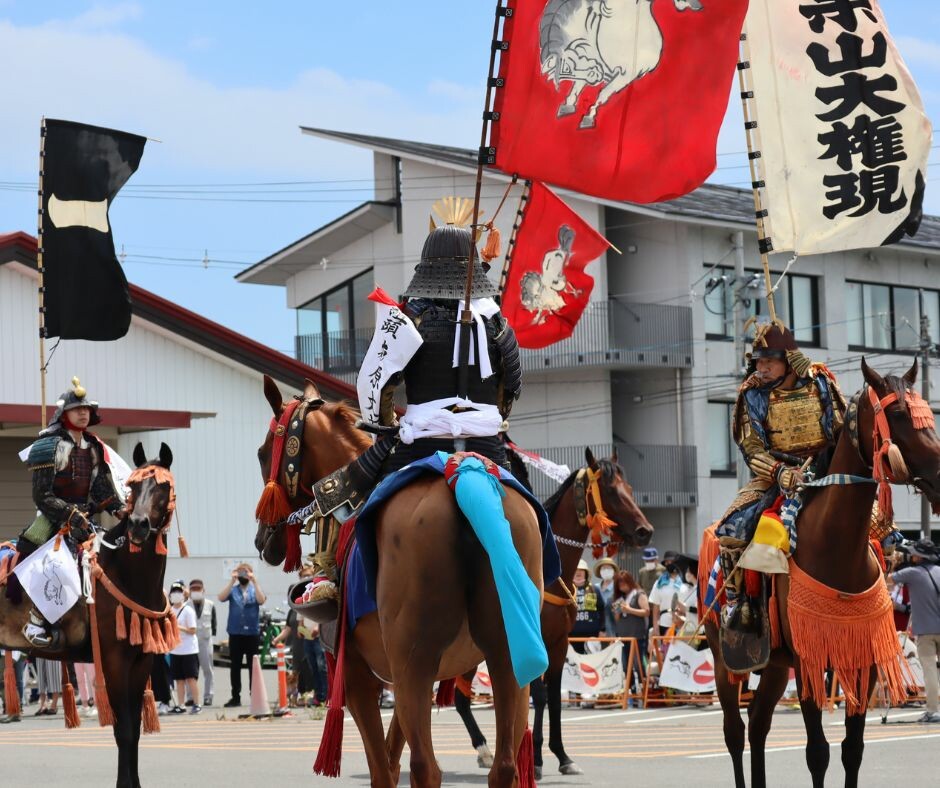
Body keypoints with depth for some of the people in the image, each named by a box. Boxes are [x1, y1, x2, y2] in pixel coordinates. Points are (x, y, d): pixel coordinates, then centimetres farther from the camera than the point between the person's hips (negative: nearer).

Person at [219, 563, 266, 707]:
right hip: (235, 633, 1)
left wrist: (254, 581, -20)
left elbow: (261, 600, -14)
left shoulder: (255, 589, 6)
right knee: (235, 666, 4)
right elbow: (221, 598, -12)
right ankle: (235, 697, 9)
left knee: (253, 665, 2)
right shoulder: (232, 590, 7)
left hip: (252, 633, -1)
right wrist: (232, 581, -17)